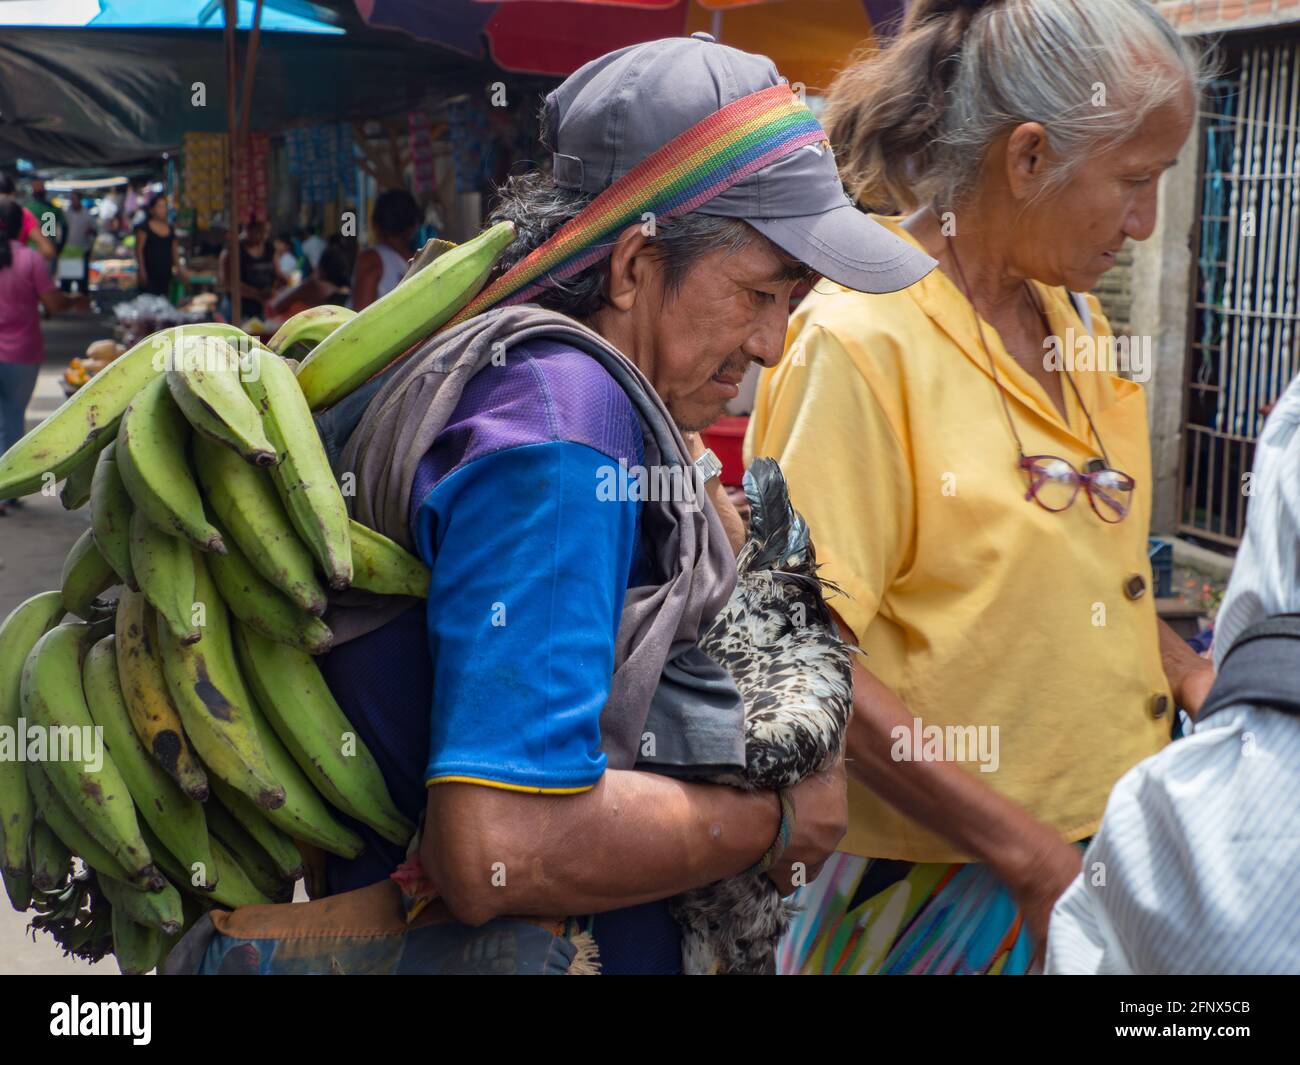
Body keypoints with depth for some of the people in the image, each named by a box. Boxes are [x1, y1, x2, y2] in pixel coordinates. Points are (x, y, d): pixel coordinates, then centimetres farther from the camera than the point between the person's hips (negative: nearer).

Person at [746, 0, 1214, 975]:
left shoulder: (1078, 327, 6)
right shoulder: (860, 338, -18)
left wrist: (1188, 672, 2)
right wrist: (1031, 857, -21)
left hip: (1111, 847, 7)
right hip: (939, 884, -7)